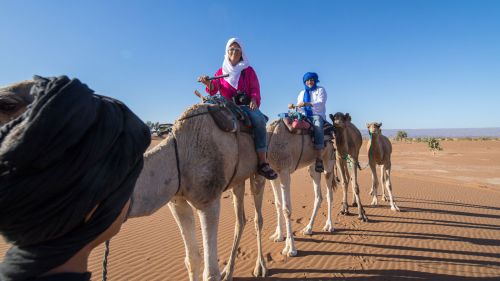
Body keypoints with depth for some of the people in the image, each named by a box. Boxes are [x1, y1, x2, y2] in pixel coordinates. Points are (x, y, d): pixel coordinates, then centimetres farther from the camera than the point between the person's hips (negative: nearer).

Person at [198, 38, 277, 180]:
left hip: (245, 105, -1)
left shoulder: (248, 70, 15)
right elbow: (213, 90, 7)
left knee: (259, 119, -31)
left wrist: (253, 100, -14)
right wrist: (208, 83, -16)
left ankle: (263, 162, -31)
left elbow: (255, 89, 7)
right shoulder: (221, 71, 18)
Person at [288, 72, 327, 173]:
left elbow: (321, 103, -8)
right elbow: (300, 108, 17)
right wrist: (294, 107, -7)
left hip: (317, 115, -5)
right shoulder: (302, 93, 23)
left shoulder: (320, 90, 10)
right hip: (304, 116, 5)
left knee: (318, 128, -36)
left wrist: (307, 104, -22)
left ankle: (319, 159, -41)